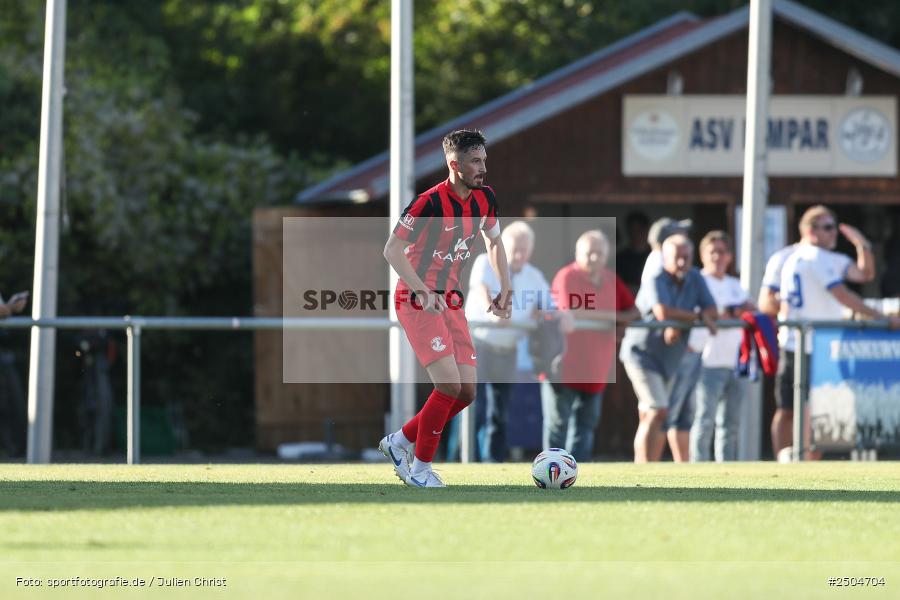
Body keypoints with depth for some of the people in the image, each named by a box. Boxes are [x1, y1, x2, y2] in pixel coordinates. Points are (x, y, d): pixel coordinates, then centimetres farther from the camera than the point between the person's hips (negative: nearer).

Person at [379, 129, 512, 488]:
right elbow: (392, 250, -18)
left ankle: (399, 442, 20)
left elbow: (494, 242, 22)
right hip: (417, 301, -8)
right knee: (449, 385, -17)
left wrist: (504, 289, 11)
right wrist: (423, 291, -27)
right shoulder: (430, 202, -19)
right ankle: (420, 468, -3)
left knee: (466, 392, 2)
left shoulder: (484, 199, 4)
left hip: (450, 301, 8)